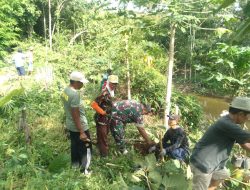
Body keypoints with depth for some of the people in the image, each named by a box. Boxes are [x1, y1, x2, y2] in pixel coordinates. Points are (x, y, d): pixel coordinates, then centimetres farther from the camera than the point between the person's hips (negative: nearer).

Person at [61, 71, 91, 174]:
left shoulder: (66, 90, 1)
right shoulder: (74, 94, -27)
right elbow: (75, 114, -26)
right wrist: (81, 132, -22)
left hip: (70, 125, 9)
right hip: (79, 126, -9)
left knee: (75, 146, 24)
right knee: (86, 148, 7)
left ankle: (75, 165, 41)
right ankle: (84, 171, 18)